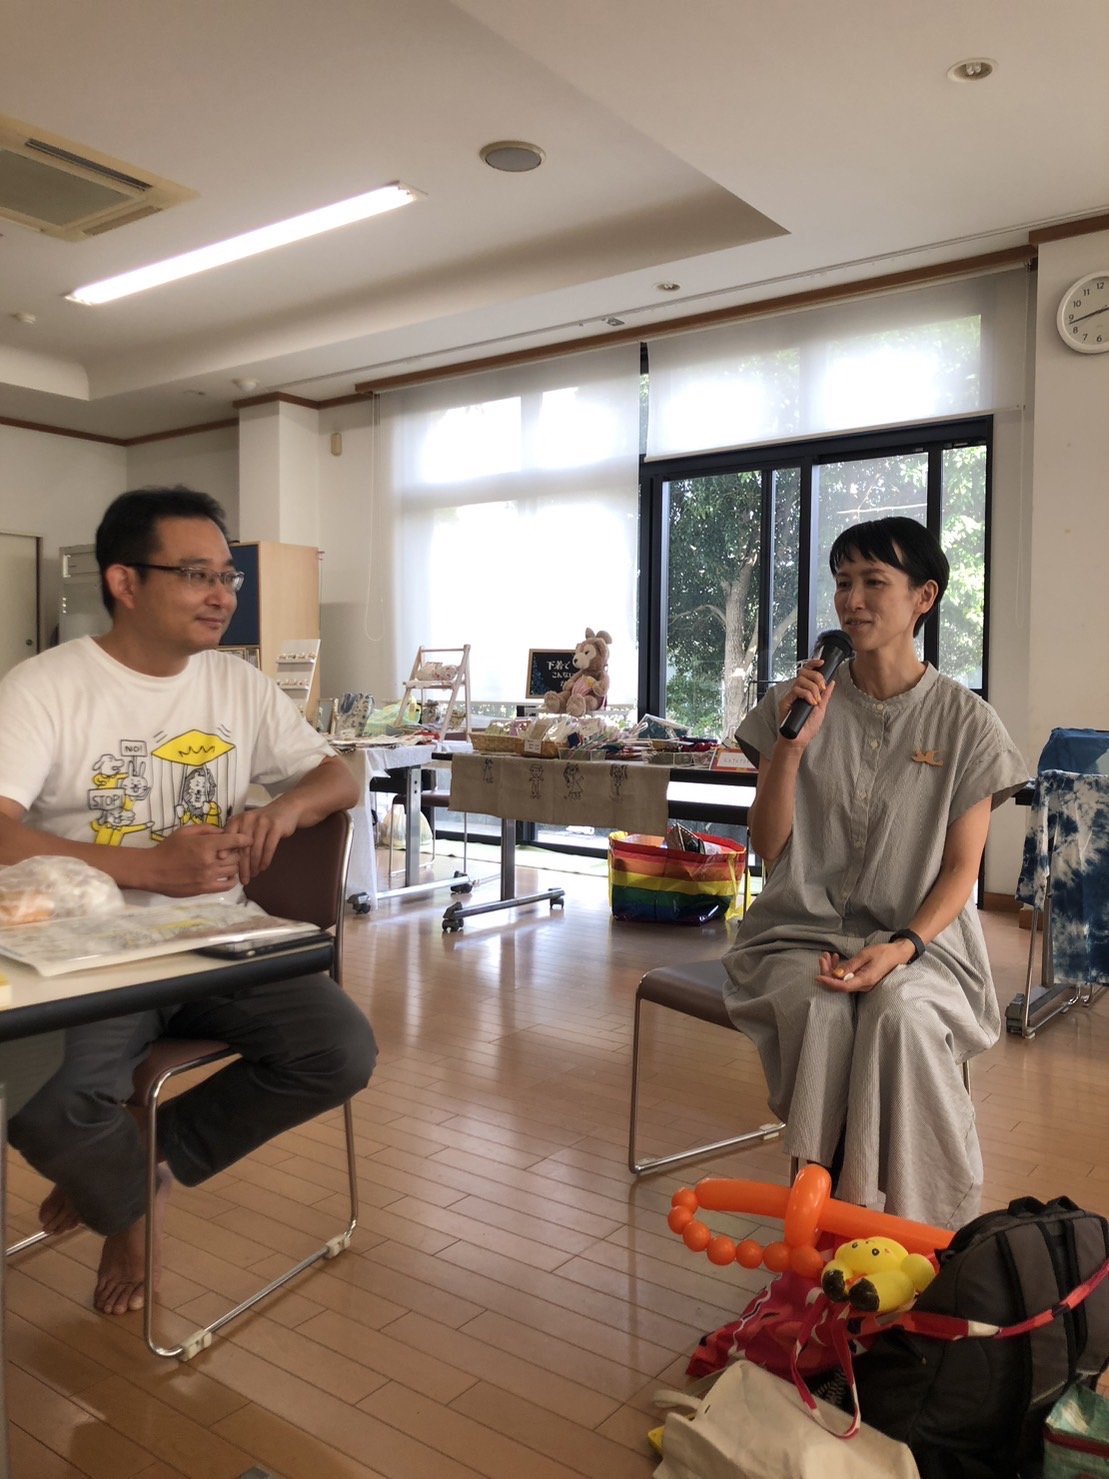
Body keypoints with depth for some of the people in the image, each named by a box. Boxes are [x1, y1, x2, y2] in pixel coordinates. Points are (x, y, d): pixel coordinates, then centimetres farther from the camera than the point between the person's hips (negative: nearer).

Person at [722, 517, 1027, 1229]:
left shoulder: (966, 722, 0)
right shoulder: (798, 704, 4)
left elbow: (961, 868, 0)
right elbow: (769, 847, 2)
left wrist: (902, 947, -18)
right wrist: (792, 743, -12)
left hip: (918, 937, -1)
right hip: (802, 929, 1)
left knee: (899, 1015, -33)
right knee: (820, 1011, -32)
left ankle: (899, 1224, -15)